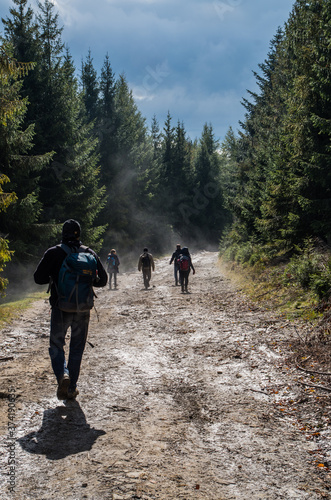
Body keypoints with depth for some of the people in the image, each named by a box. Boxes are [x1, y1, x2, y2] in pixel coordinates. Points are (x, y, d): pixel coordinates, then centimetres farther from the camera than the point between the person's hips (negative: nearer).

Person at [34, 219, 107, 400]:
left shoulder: (53, 253, -6)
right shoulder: (90, 253, 1)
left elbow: (38, 278, -6)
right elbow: (102, 280, 4)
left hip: (61, 309, -2)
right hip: (83, 309, 2)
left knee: (56, 345, 12)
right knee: (77, 348, 12)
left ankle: (62, 375, -14)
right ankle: (71, 389, 15)